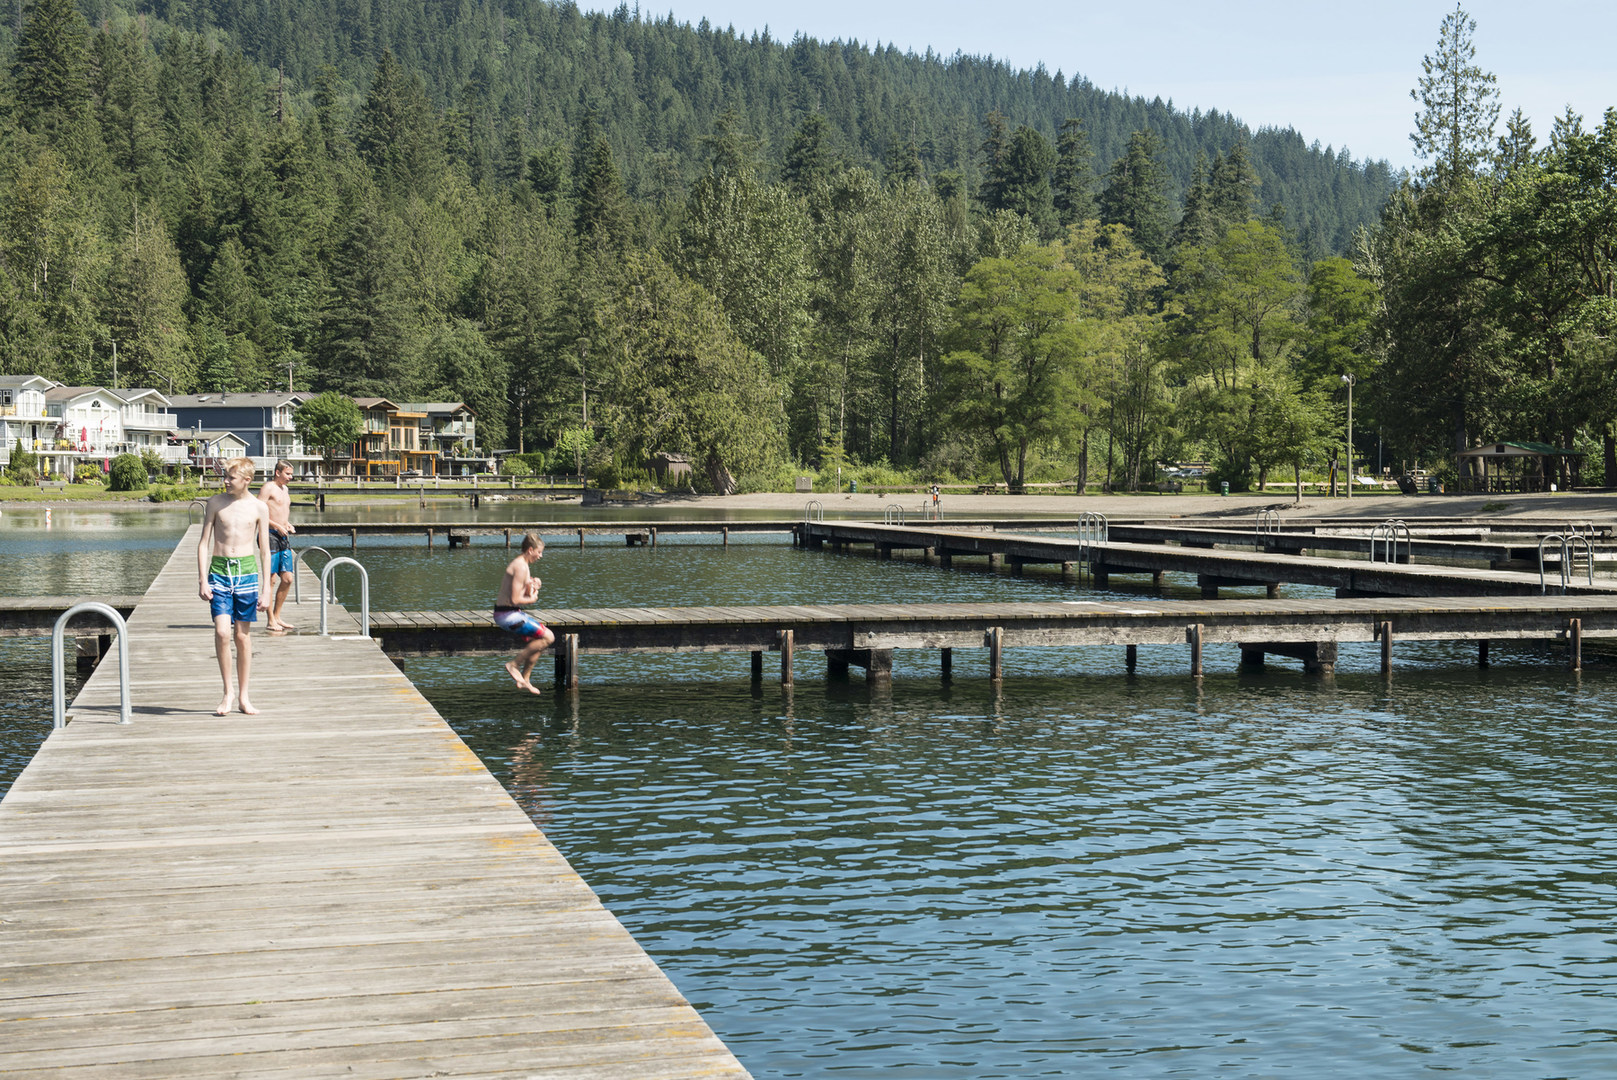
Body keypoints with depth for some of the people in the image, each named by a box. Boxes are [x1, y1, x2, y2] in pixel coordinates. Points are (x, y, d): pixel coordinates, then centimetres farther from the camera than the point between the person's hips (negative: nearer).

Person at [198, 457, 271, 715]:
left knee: (243, 636, 5)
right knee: (222, 632, -14)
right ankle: (227, 693, -1)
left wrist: (265, 591, 3)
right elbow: (203, 543, 5)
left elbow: (265, 551, 6)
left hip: (246, 572, 0)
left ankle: (243, 696, 15)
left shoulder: (259, 508, 2)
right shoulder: (216, 503, 3)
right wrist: (202, 581, -3)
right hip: (219, 571, 0)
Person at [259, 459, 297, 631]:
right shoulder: (268, 488, -8)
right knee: (271, 579, -5)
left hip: (283, 536, 9)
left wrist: (287, 524, 12)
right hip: (270, 535, -8)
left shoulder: (284, 489, 19)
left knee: (287, 578, 6)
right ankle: (271, 620, -1)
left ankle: (277, 617, 16)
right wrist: (277, 526, -19)